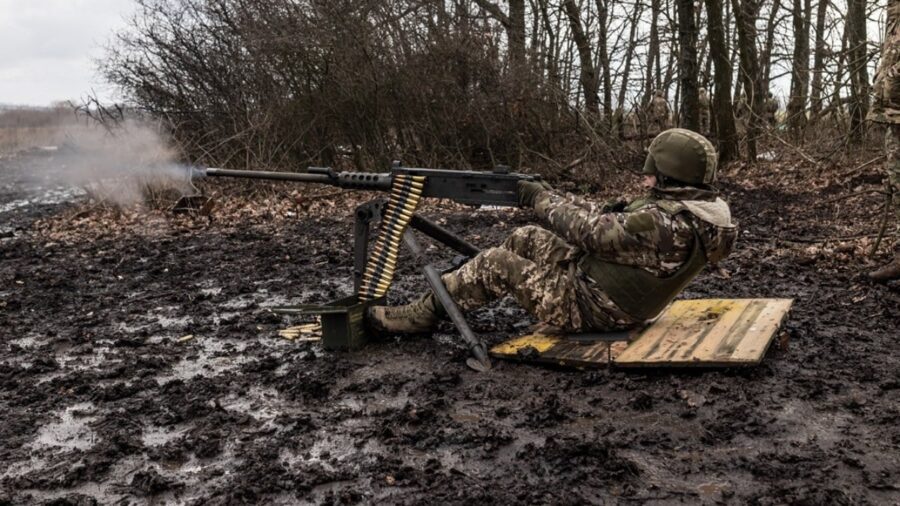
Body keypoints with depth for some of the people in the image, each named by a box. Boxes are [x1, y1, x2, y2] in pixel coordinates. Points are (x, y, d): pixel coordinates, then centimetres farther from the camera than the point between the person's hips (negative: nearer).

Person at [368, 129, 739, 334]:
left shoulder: (665, 224, -30)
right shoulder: (690, 208, 2)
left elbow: (594, 232, -23)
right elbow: (610, 219, 7)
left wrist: (541, 199, -9)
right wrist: (549, 197, 4)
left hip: (589, 308, -10)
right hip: (597, 278, 10)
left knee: (496, 263, -5)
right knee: (525, 239, 14)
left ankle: (420, 315, 9)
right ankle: (450, 290, 29)